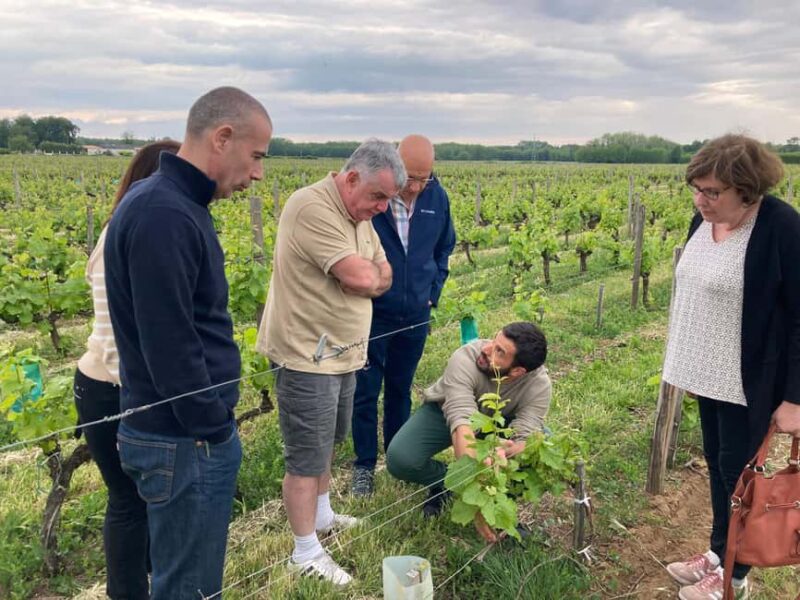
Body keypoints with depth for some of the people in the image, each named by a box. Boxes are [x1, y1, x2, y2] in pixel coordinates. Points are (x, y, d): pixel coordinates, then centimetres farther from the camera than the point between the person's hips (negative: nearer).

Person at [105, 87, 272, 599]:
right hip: (186, 441, -10)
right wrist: (213, 432, -15)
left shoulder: (175, 203, 9)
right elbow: (168, 345, -25)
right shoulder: (162, 215, -23)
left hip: (192, 431, 10)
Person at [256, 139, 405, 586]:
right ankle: (306, 552, 19)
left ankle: (322, 516, 44)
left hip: (343, 353, 9)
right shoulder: (312, 207, -22)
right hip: (308, 358, -9)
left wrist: (366, 277, -12)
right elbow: (361, 278, -26)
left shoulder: (360, 216, 9)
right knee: (307, 457, 3)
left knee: (327, 443, 24)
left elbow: (383, 277, 7)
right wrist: (367, 273, -4)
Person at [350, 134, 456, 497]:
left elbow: (443, 249, 13)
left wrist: (433, 293, 7)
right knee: (365, 391, 7)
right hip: (371, 313, -3)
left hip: (415, 315, 4)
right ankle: (364, 465, 24)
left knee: (400, 389, 18)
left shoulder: (437, 198, -5)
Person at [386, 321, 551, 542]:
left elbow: (526, 438, -36)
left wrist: (512, 450, -62)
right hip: (445, 411, -1)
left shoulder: (540, 384, -30)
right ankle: (443, 480, 6)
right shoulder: (465, 359, -38)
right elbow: (462, 424, -48)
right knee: (399, 458, -27)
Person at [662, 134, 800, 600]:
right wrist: (686, 367, 18)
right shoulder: (704, 221, 1)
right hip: (710, 374, 7)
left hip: (750, 382, -7)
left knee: (739, 473, 6)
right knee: (717, 464, 18)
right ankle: (718, 553, 37)